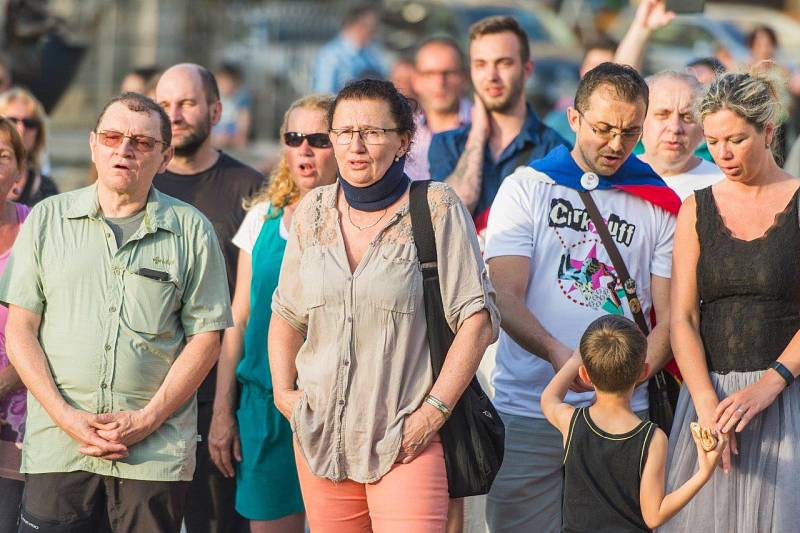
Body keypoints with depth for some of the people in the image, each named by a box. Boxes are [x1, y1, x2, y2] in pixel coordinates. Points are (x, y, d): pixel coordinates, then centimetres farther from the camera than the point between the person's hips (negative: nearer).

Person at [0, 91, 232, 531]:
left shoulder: (191, 231, 5)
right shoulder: (48, 220, 8)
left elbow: (205, 338, 3)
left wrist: (147, 420, -8)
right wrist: (67, 417, -7)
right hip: (56, 446, 1)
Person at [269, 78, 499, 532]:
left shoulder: (437, 209, -3)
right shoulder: (314, 211, 10)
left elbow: (477, 320, -6)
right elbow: (286, 314, 21)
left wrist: (434, 410, -12)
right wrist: (282, 390, 7)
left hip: (406, 438, -4)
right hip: (321, 434, 4)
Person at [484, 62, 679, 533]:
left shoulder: (659, 205, 9)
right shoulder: (526, 188, 5)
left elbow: (670, 317, 5)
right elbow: (505, 298, -5)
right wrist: (557, 354, -24)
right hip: (528, 410, -1)